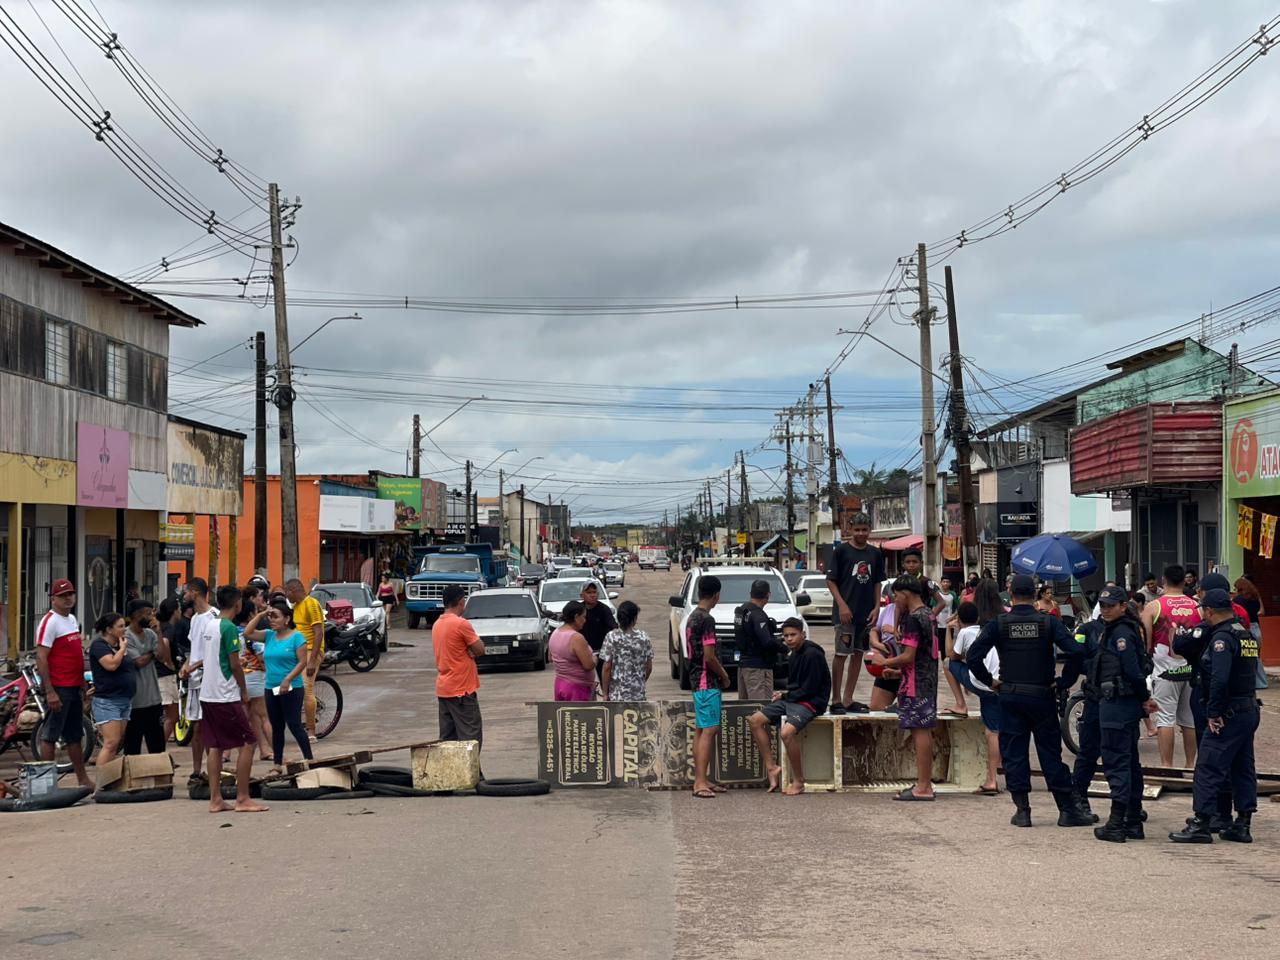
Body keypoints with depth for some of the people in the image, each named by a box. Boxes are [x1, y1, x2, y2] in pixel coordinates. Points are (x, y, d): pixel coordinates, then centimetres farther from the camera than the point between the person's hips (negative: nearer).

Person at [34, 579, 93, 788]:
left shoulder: (72, 619, 14)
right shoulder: (50, 622, -13)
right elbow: (41, 658, -18)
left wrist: (82, 684, 19)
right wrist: (49, 692, -22)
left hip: (74, 688, 9)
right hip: (58, 688, -9)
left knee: (75, 736, 15)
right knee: (50, 735, -2)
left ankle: (83, 779, 22)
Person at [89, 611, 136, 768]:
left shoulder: (120, 645, 18)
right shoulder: (99, 645, -8)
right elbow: (111, 664, -22)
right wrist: (123, 648, -10)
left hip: (125, 701, 9)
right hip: (107, 701, -9)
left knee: (118, 744, 6)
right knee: (111, 744, -16)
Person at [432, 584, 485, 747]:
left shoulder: (437, 624, 11)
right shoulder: (461, 623, -16)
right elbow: (480, 650, -12)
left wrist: (468, 652, -3)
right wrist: (472, 649, 7)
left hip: (443, 689, 8)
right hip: (462, 689, -8)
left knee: (447, 737, 9)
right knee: (471, 735, -6)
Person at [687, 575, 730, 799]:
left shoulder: (692, 617, 14)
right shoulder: (706, 619, -16)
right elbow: (709, 656, -19)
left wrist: (719, 672, 17)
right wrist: (724, 677, -5)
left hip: (697, 680, 10)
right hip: (708, 682, -10)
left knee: (701, 730, 11)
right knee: (709, 730, -11)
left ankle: (700, 780, 15)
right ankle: (701, 782, -15)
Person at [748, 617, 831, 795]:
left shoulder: (812, 654, -14)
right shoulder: (793, 655, 14)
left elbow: (809, 689, -16)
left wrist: (784, 696, -6)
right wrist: (782, 694, 1)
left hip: (811, 703, -10)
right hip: (792, 699, 10)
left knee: (787, 732, -33)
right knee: (754, 720, -1)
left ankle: (799, 782, -19)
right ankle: (772, 767, 0)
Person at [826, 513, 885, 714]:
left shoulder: (875, 554, 10)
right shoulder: (841, 550, -4)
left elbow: (877, 583, 15)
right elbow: (831, 581, -5)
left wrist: (876, 607, 4)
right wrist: (842, 605, -14)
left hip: (866, 614, 5)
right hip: (846, 612, -5)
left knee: (858, 655, 8)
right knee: (841, 655, -5)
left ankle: (848, 700, 14)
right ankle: (836, 700, 0)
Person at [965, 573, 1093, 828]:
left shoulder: (998, 624, -4)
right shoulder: (1049, 623, -5)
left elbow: (973, 656, -11)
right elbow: (1074, 651, -15)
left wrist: (989, 681, 2)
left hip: (1010, 696, 0)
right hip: (1041, 696, 0)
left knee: (1014, 753, 7)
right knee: (1051, 753, 6)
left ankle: (1022, 810, 6)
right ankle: (1068, 810, 8)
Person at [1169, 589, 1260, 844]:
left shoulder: (1222, 637, -16)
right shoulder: (1247, 634, 14)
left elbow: (1219, 679, -26)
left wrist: (1214, 713, -20)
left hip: (1229, 714, -9)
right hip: (1250, 710, 10)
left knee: (1208, 768, -6)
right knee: (1243, 768, 13)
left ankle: (1201, 825, -7)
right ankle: (1242, 825, 17)